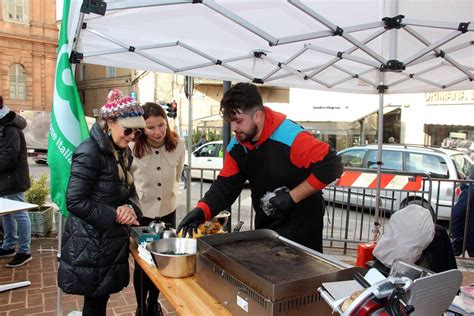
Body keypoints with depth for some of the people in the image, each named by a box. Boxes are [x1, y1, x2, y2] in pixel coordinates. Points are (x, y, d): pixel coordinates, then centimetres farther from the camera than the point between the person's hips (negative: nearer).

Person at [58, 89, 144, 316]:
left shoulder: (123, 153, 7)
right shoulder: (90, 152, -18)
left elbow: (130, 191, 12)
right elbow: (75, 201, -20)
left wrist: (130, 208, -9)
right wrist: (114, 215, -19)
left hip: (112, 242, 7)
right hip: (90, 244, -7)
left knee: (101, 297, 18)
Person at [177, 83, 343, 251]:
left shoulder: (291, 137, -26)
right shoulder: (236, 146, -4)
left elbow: (331, 165, -26)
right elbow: (225, 186, -4)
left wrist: (292, 197, -24)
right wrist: (201, 211, -21)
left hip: (302, 227, -6)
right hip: (265, 227, 7)